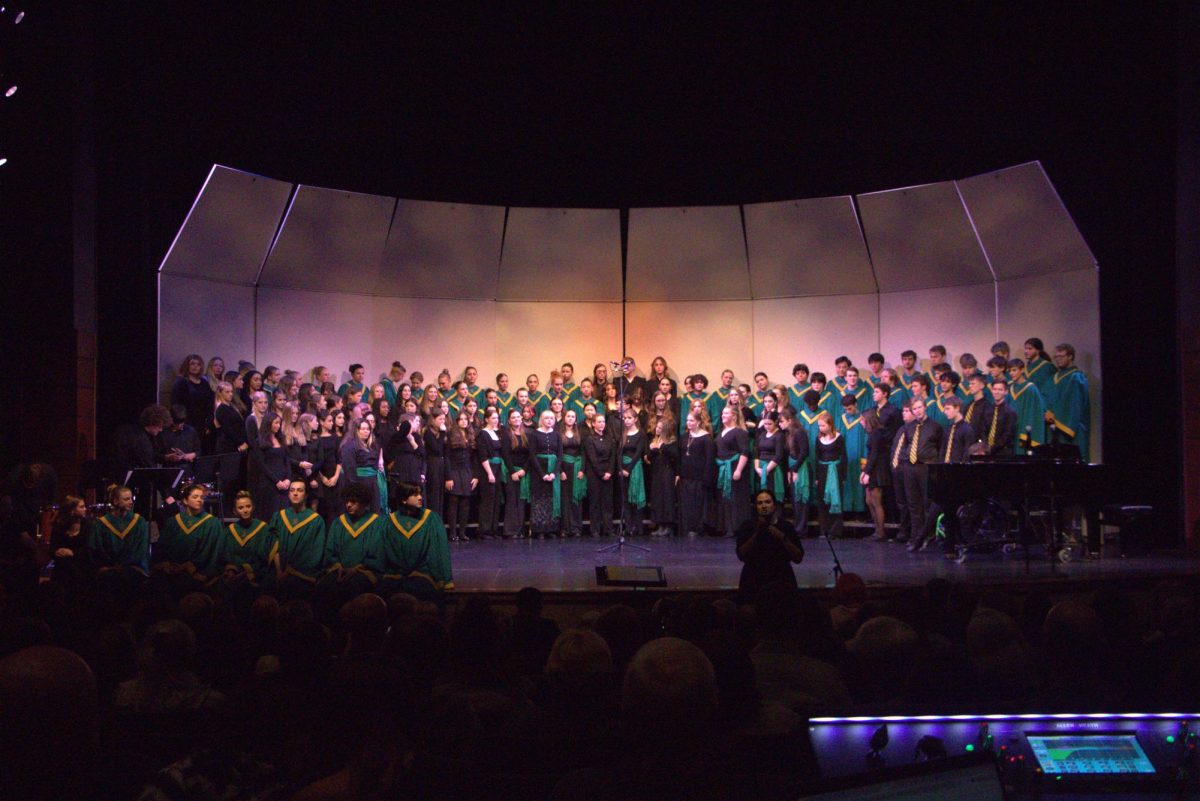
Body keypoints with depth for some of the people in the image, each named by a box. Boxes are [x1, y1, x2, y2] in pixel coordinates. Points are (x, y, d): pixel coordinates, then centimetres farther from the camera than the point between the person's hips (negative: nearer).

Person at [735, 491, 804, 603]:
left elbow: (798, 558, -2)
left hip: (782, 582, 0)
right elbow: (742, 555, -9)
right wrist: (756, 533, -15)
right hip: (754, 583, 0)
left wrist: (783, 538, -13)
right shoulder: (746, 526, 4)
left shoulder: (785, 526, 4)